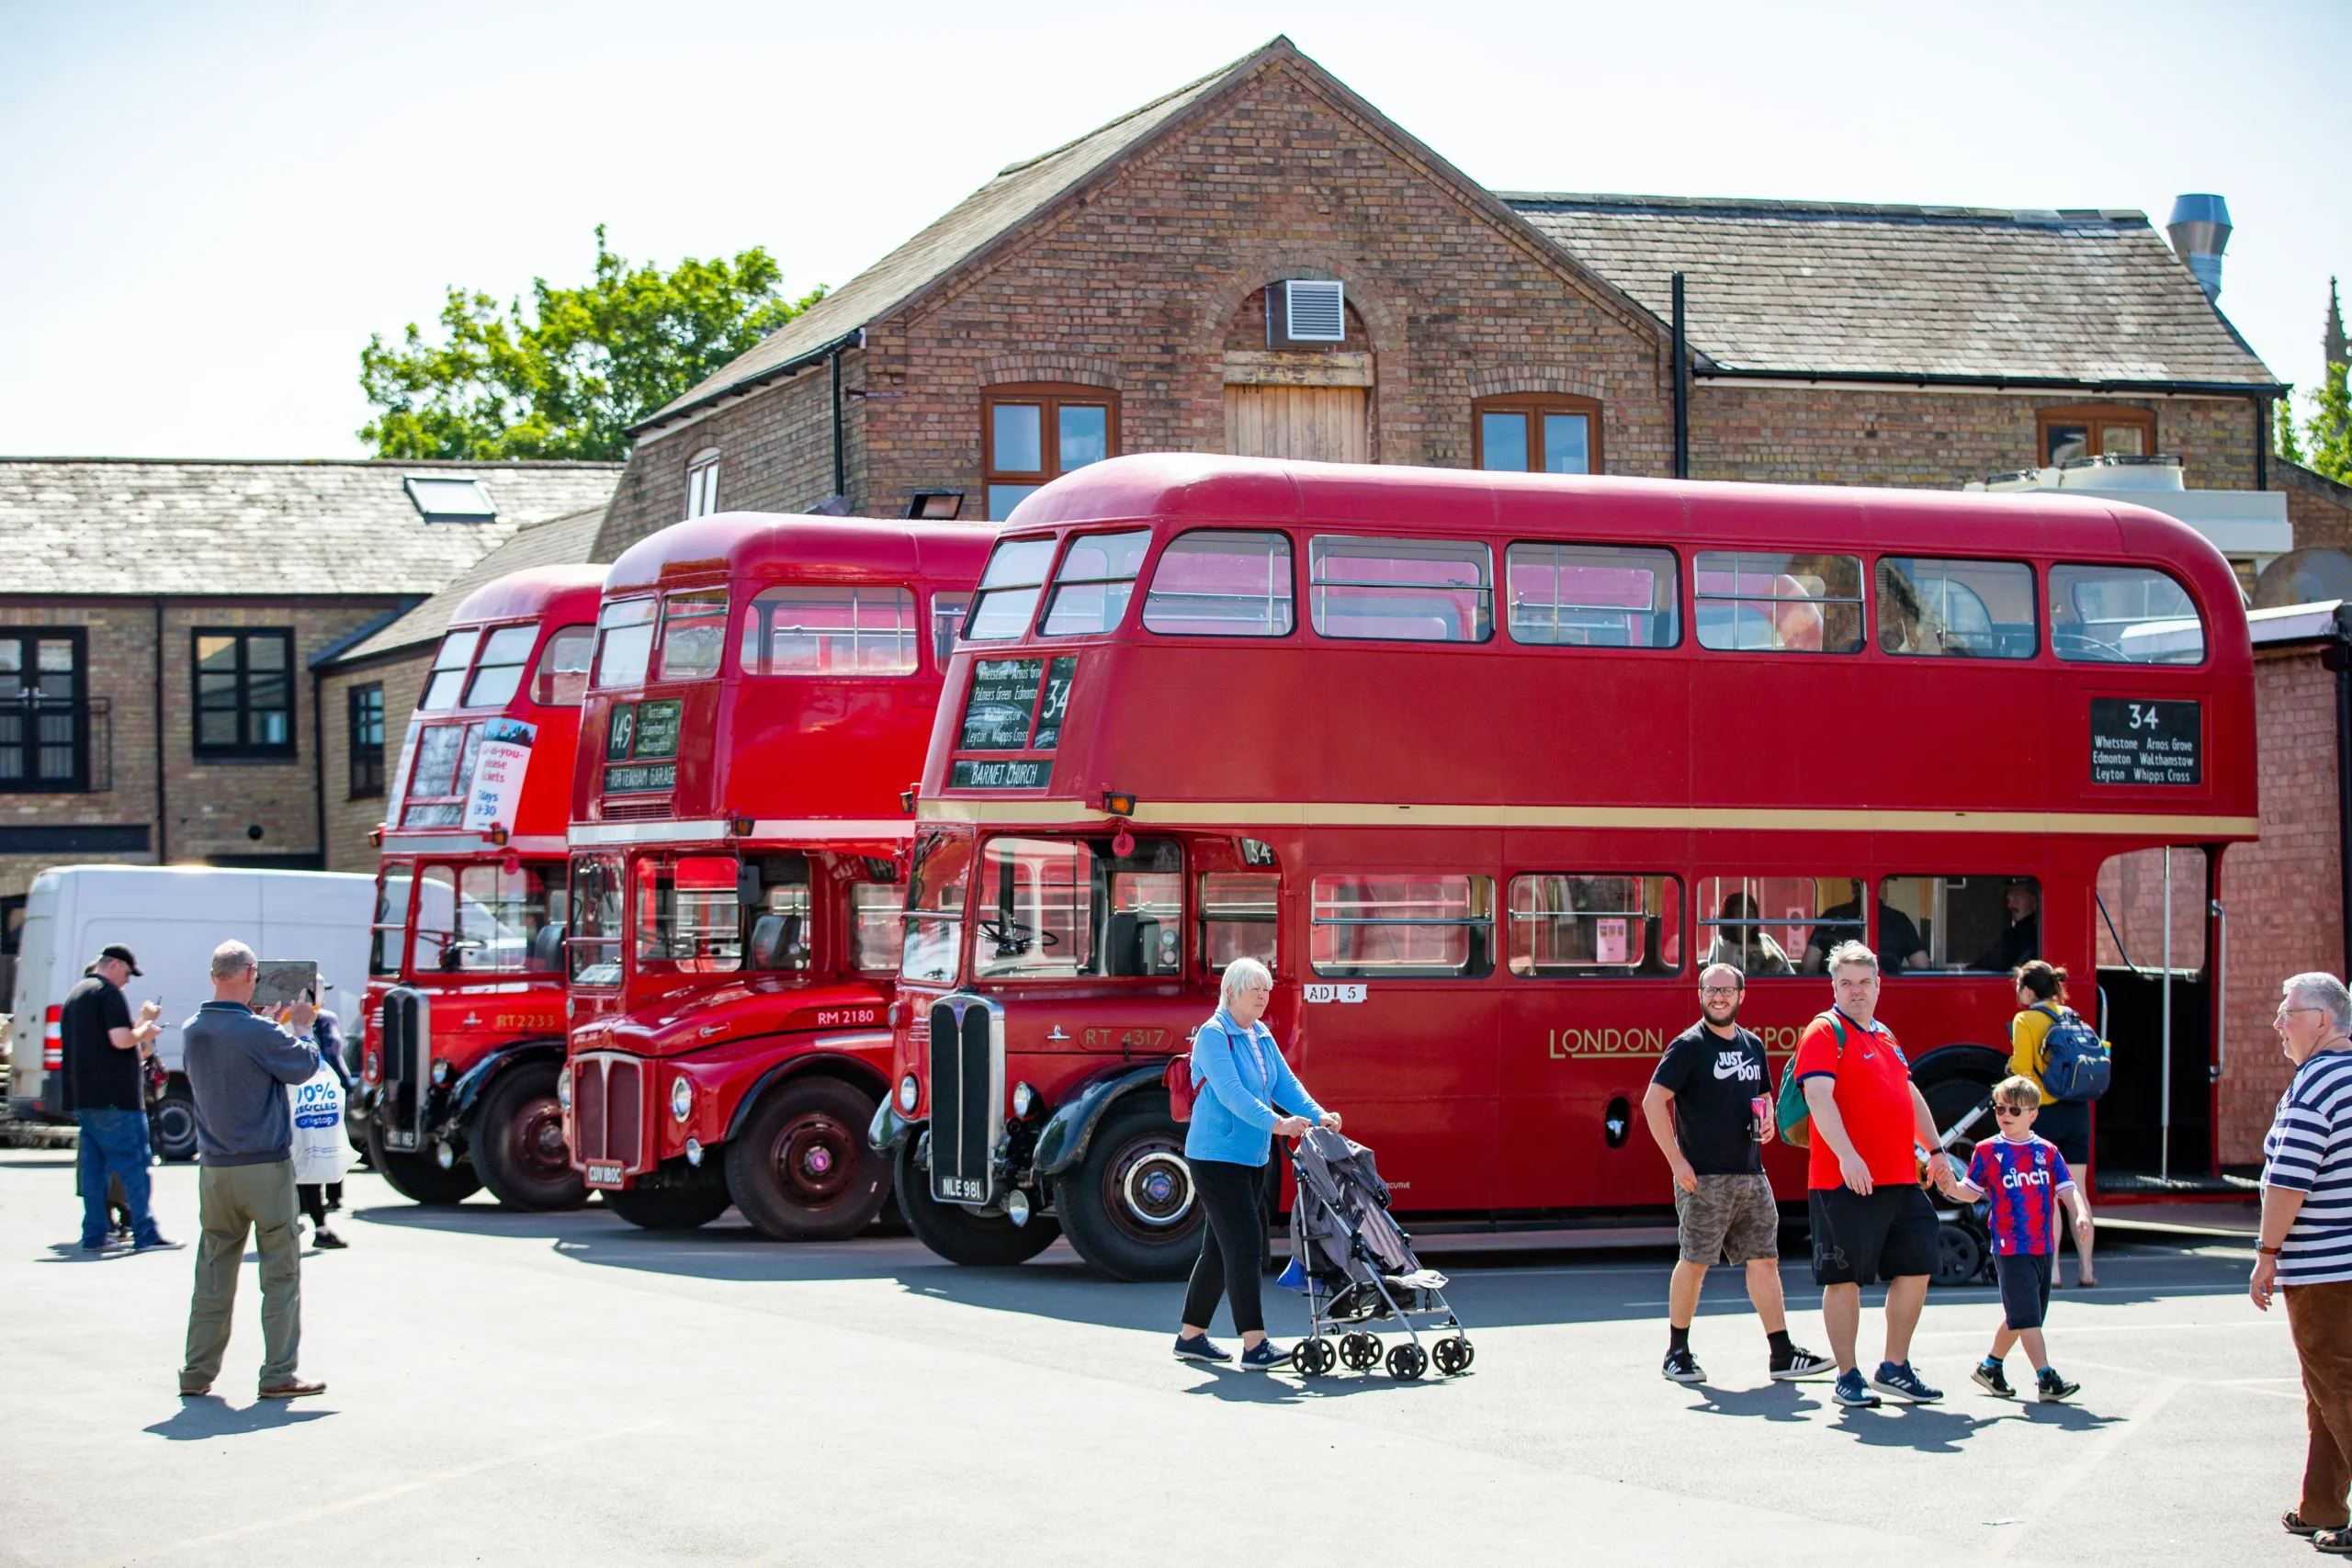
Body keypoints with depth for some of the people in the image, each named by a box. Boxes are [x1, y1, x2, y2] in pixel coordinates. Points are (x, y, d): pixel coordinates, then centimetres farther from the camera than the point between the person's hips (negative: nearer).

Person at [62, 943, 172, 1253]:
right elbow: (121, 1039, -21)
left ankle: (94, 1235, 8)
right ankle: (145, 1234, -7)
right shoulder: (108, 993, -10)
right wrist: (144, 1031, -2)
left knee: (93, 1165, 9)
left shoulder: (74, 996, 18)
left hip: (84, 1097, 9)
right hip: (116, 1096, -9)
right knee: (134, 1162, -5)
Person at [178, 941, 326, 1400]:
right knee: (281, 1273, 2)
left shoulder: (192, 1031, 3)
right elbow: (303, 1067, -5)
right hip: (266, 1167, -6)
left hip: (215, 1169, 6)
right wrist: (301, 1027, 11)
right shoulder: (259, 1033, -17)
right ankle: (278, 1374, 1)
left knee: (213, 1274, 12)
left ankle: (197, 1373, 14)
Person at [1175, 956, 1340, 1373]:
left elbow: (1285, 1083, 8)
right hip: (1216, 1156, -9)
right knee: (1243, 1244, -14)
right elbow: (1231, 1093, -24)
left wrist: (1318, 1115, -9)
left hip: (1251, 1158, 9)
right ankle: (1254, 1345, -16)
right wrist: (1276, 1123, -33)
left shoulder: (1262, 1037, 13)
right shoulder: (1213, 1036, -14)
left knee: (1220, 1248, 13)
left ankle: (1191, 1335, 22)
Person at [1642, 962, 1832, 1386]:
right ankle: (1677, 1352, 11)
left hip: (1750, 1174, 6)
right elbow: (1653, 1101, -12)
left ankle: (1783, 1355, 4)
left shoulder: (1752, 1045, 14)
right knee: (1694, 1262, -1)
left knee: (1764, 1259, 3)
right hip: (1704, 1177, -6)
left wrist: (1767, 1121, 5)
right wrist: (1676, 1161, -16)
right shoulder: (1689, 1046, -6)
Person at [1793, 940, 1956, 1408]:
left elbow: (1910, 1096, 31)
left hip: (1901, 1181, 8)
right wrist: (1847, 1155, -30)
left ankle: (1895, 1368, 19)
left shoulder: (1884, 1037, 19)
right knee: (1844, 1278, -2)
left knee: (1915, 1267, 8)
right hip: (1845, 1184, -8)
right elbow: (1819, 1097, -20)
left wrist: (1935, 1150, 28)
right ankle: (1848, 1376, 6)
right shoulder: (1824, 1033, -6)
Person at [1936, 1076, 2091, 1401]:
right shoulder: (1988, 1151, 1)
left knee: (2018, 1316, 13)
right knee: (2026, 1315, -11)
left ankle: (1991, 1367, 30)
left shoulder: (2047, 1151, 6)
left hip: (2044, 1246, 4)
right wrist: (1952, 1187, -17)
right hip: (2011, 1248, -4)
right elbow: (1972, 1191, 4)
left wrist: (2081, 1215, -16)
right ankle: (2046, 1379, -13)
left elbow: (2067, 1189, 1)